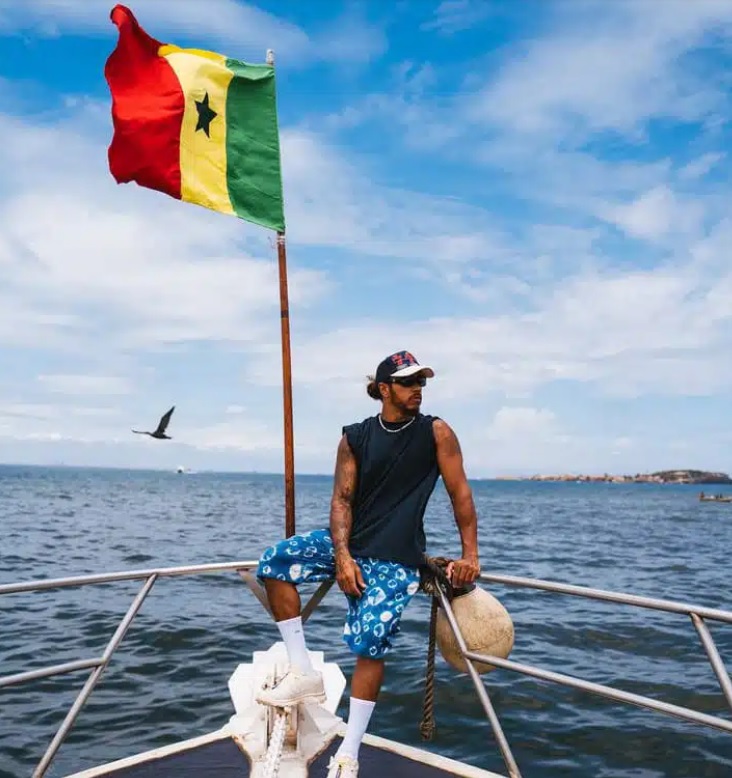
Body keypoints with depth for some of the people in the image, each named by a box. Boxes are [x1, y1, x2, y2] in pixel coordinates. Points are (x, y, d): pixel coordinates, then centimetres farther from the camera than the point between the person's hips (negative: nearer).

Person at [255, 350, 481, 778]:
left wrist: (470, 555, -8)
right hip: (349, 542, 4)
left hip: (396, 559, -4)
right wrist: (342, 556, -16)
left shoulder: (436, 432, -5)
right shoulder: (355, 437, 1)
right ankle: (304, 674, -2)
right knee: (273, 562, -9)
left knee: (370, 642, -12)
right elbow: (342, 499, -3)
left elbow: (461, 493, -4)